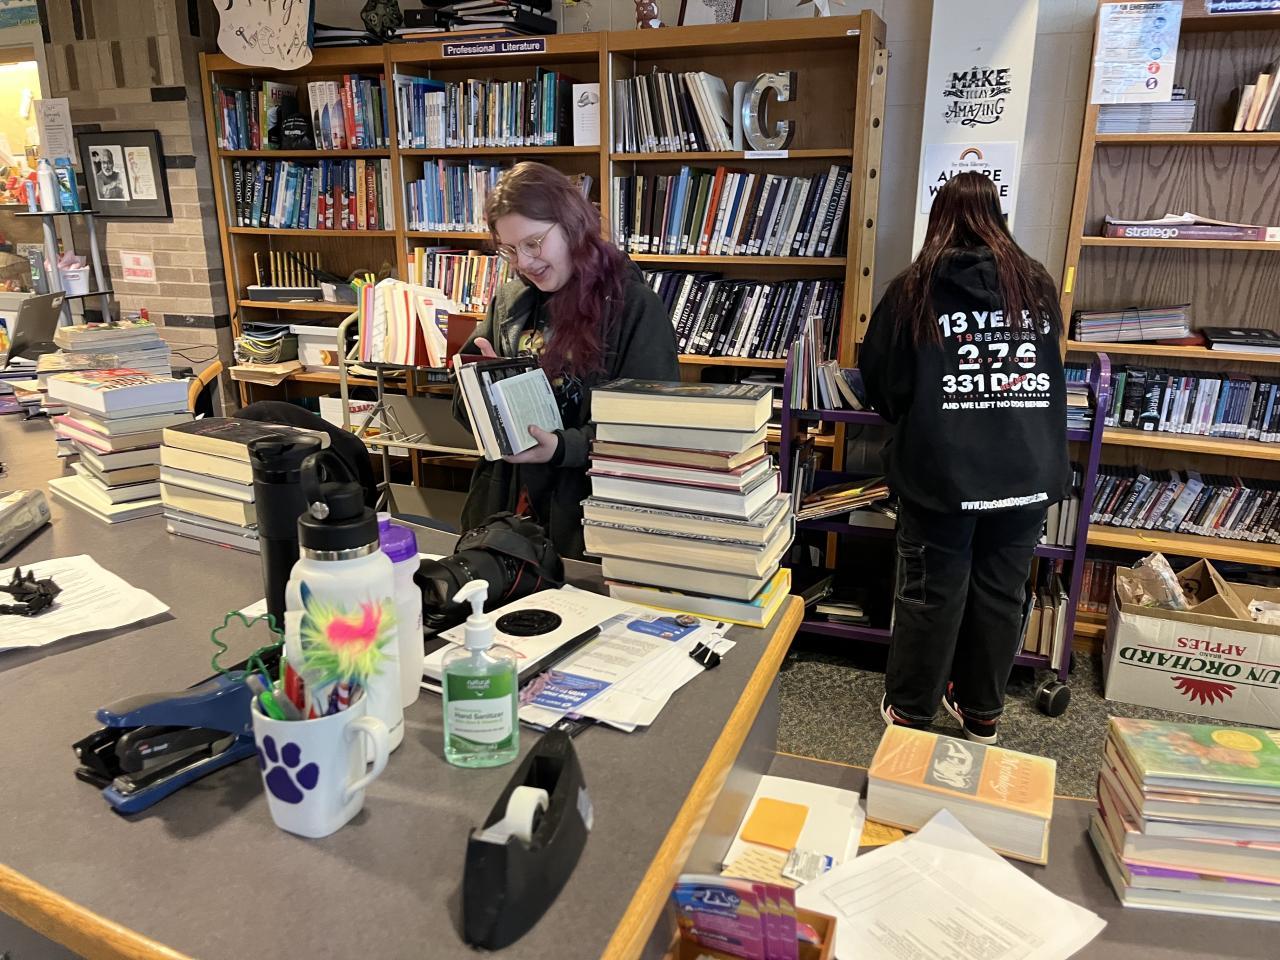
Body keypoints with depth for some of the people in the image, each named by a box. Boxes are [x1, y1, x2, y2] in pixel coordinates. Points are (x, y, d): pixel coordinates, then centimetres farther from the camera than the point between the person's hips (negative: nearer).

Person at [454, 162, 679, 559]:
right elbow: (465, 402, 12)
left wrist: (564, 448, -25)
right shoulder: (508, 301, 7)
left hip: (588, 516, -4)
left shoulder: (635, 307, -9)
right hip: (505, 503, 5)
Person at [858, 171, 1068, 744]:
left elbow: (880, 382, 2)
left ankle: (910, 711, 22)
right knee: (1002, 594, 14)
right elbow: (1052, 376, 19)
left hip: (942, 471, -3)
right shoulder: (1038, 285, 6)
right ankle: (982, 712, 30)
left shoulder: (914, 289, -4)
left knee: (931, 593, 8)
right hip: (1028, 474, 3)